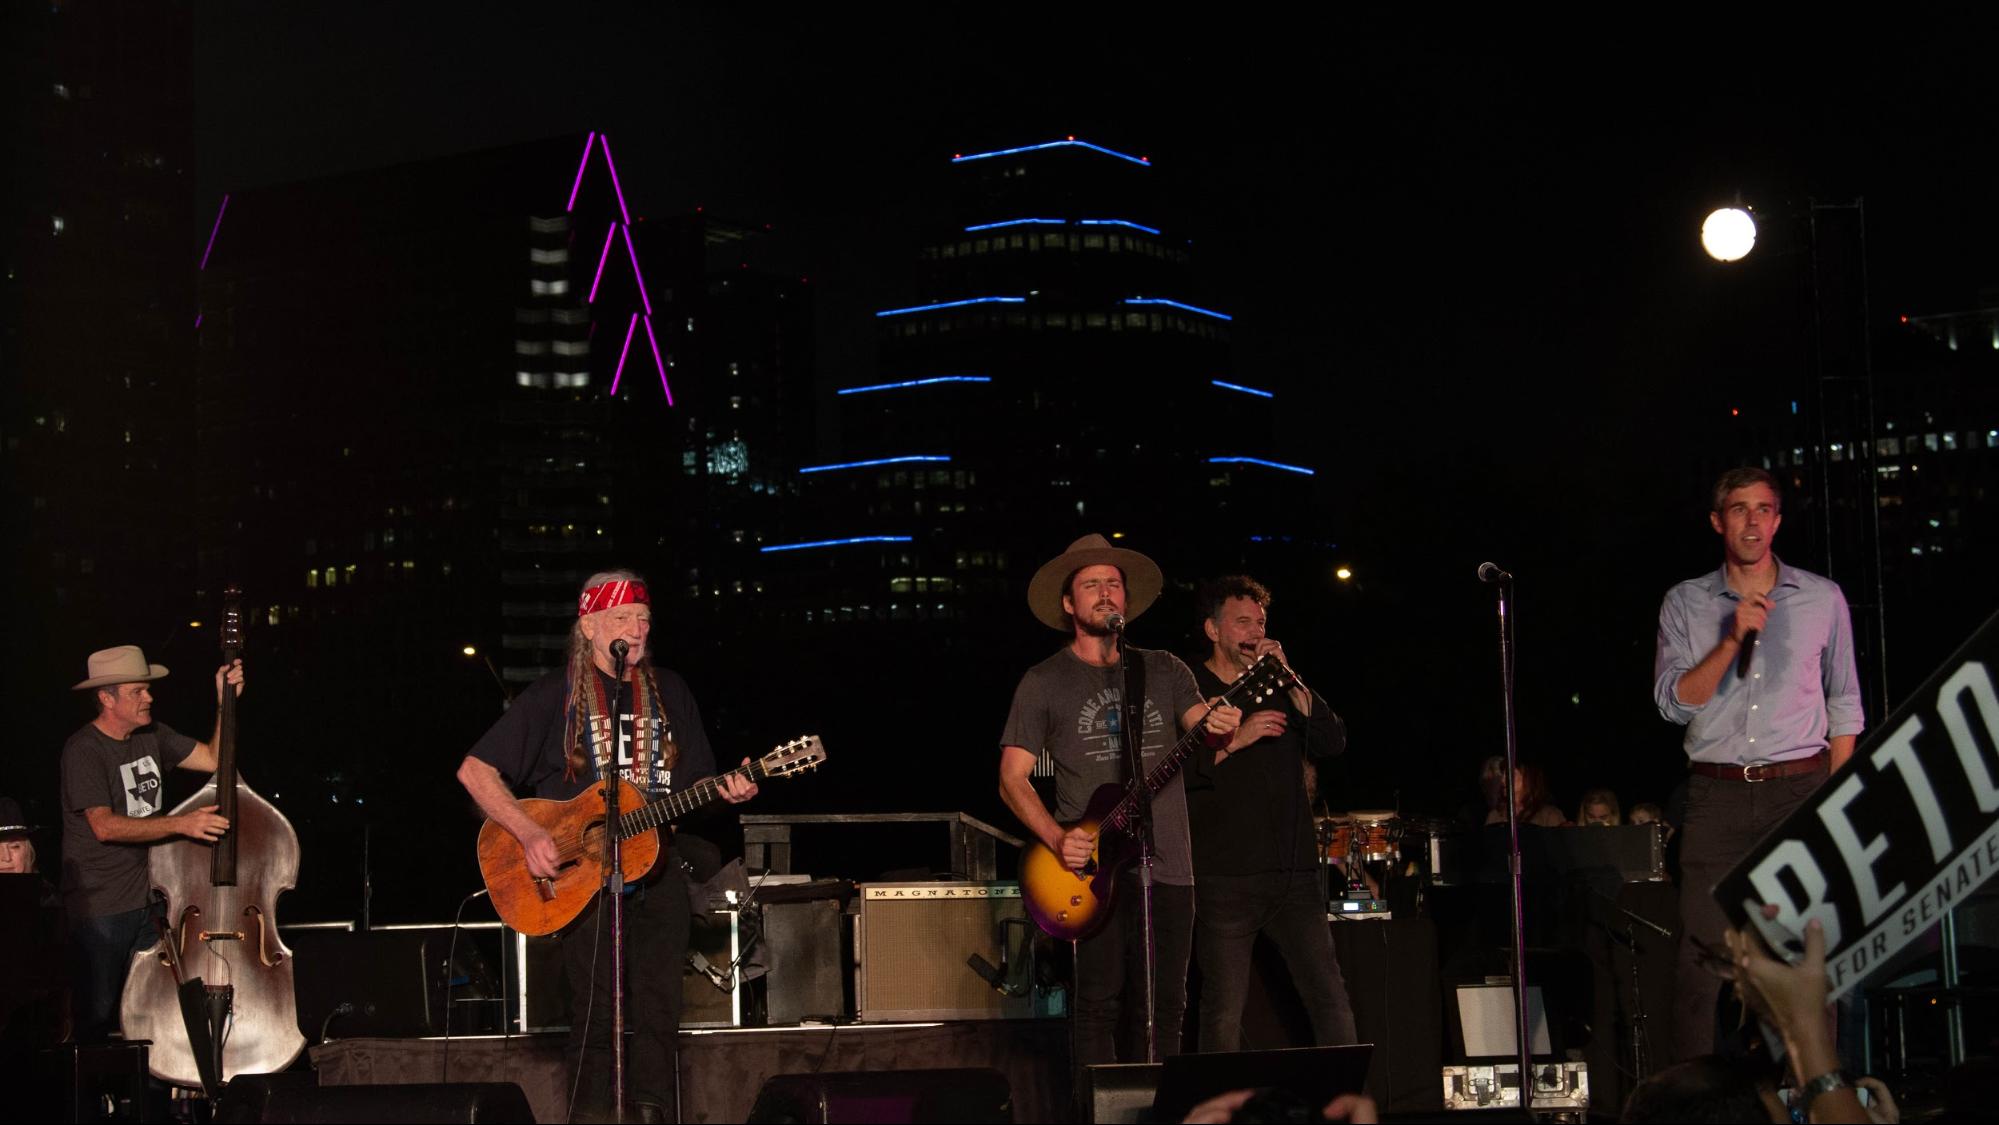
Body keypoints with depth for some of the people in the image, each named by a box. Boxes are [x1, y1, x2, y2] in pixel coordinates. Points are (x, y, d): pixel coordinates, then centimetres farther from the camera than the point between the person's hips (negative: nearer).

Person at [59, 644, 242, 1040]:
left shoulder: (152, 737, 8)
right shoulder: (83, 751, -14)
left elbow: (214, 758, 10)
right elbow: (104, 826, -24)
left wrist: (225, 702, -2)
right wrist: (179, 824, -32)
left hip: (149, 900, 6)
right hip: (100, 908, -6)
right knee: (96, 1018, -1)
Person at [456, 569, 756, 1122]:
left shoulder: (670, 691, 10)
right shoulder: (554, 696, -2)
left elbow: (696, 778, 15)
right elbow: (475, 769, -4)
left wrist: (727, 790, -8)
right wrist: (529, 833, -15)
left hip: (657, 864, 3)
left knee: (659, 1004, -1)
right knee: (596, 1009, -4)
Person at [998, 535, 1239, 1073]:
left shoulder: (1165, 670, 14)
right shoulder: (1044, 682, 5)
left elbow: (1202, 727, 1)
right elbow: (1013, 777, 2)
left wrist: (1219, 729, -25)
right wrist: (1058, 839, -14)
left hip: (1168, 866, 3)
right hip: (1094, 869, -3)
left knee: (1164, 1009, 4)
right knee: (1099, 1006, -7)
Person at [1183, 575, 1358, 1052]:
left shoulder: (1277, 689, 18)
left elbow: (1333, 741, 4)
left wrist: (1288, 679, -3)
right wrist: (1233, 741, -16)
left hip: (1294, 874, 4)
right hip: (1224, 880, -4)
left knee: (1332, 1000, -1)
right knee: (1223, 1014, -2)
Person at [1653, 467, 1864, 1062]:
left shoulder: (1823, 599, 9)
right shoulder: (1685, 603, 9)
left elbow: (1844, 705, 12)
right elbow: (1673, 701, -1)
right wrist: (1733, 640, -12)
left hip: (1800, 789, 0)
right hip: (1717, 795, 0)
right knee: (1700, 951, -5)